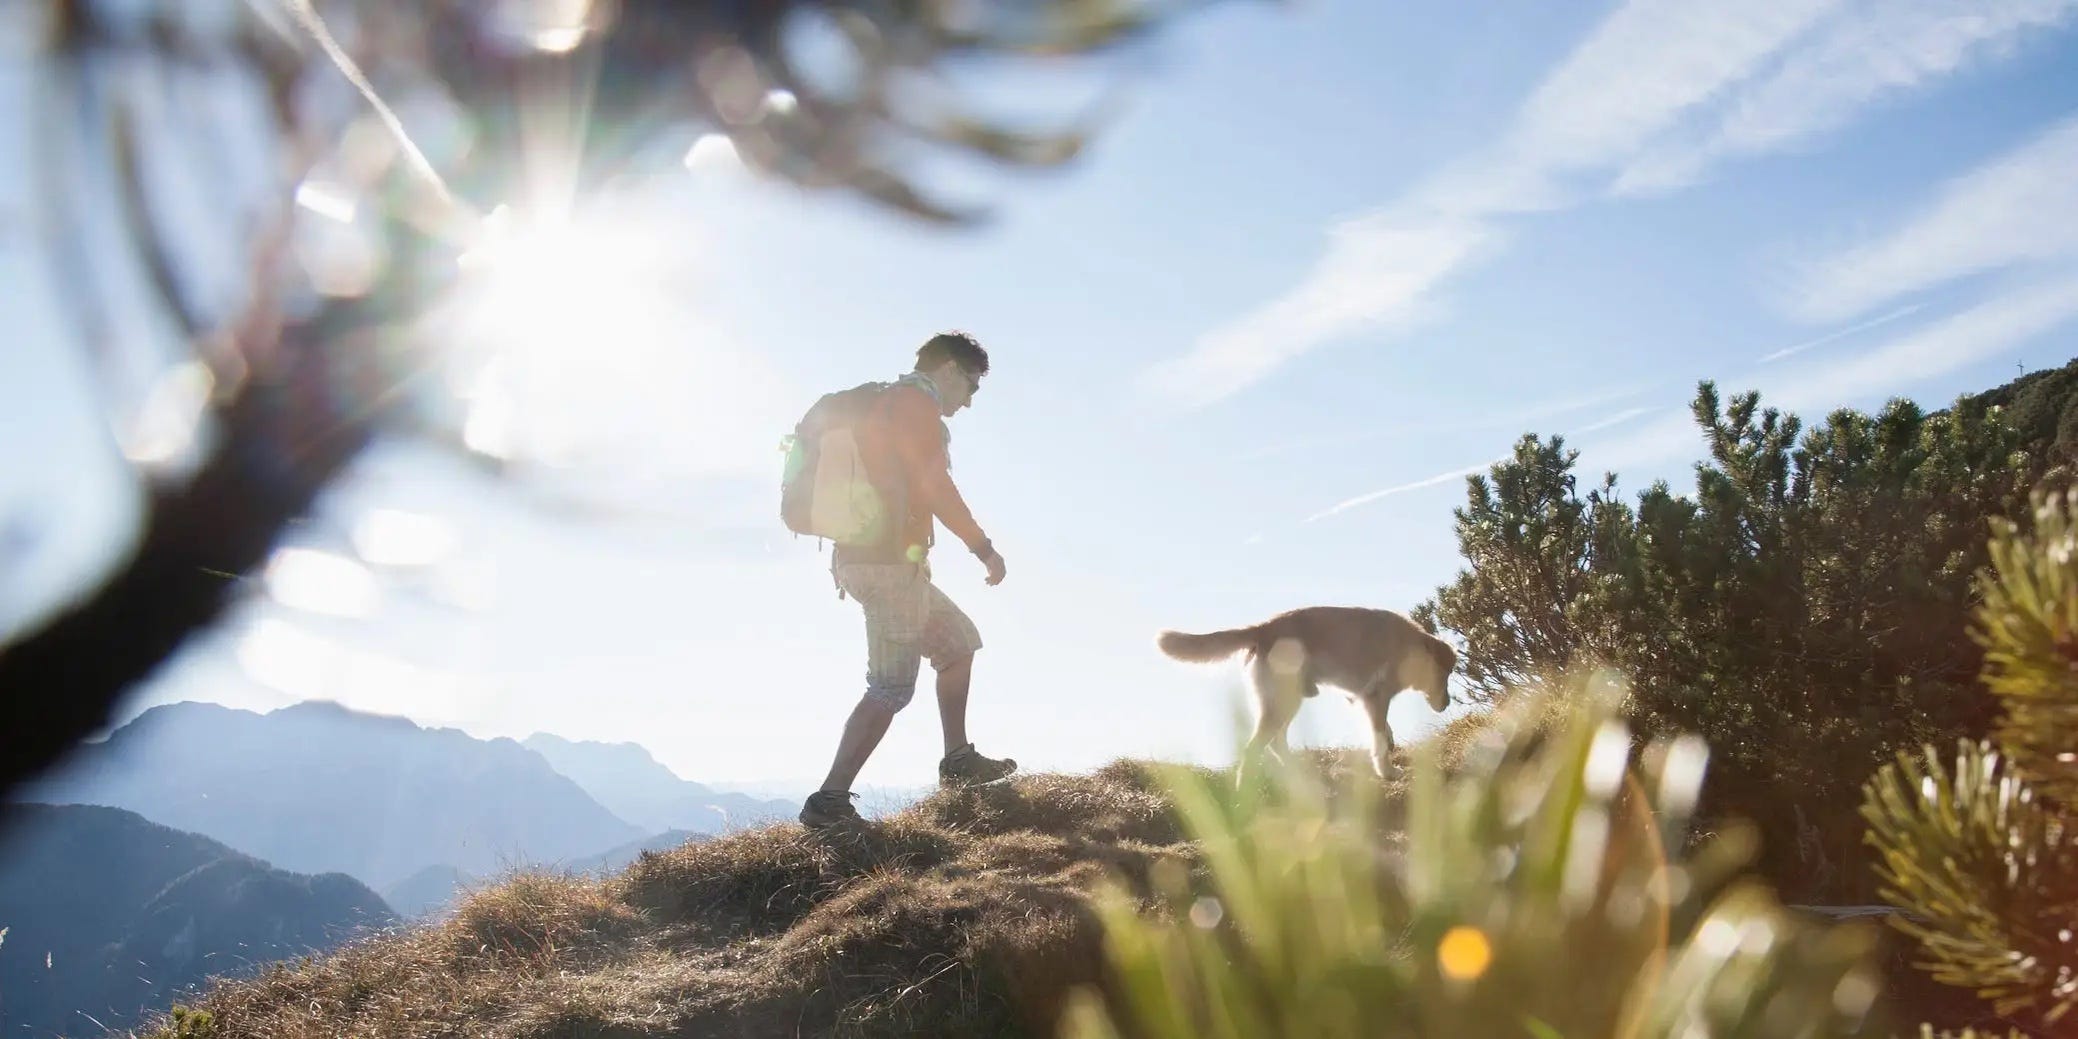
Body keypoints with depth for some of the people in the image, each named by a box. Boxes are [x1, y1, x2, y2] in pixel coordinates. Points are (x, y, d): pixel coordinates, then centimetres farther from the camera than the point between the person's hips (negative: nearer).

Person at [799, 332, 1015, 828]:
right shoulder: (916, 403, -9)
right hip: (889, 562, -11)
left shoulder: (889, 402, 22)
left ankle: (958, 759, 24)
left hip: (865, 558, 11)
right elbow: (936, 486, -17)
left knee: (958, 641, 21)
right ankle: (830, 801, -11)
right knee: (891, 687, -10)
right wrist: (984, 548, -10)